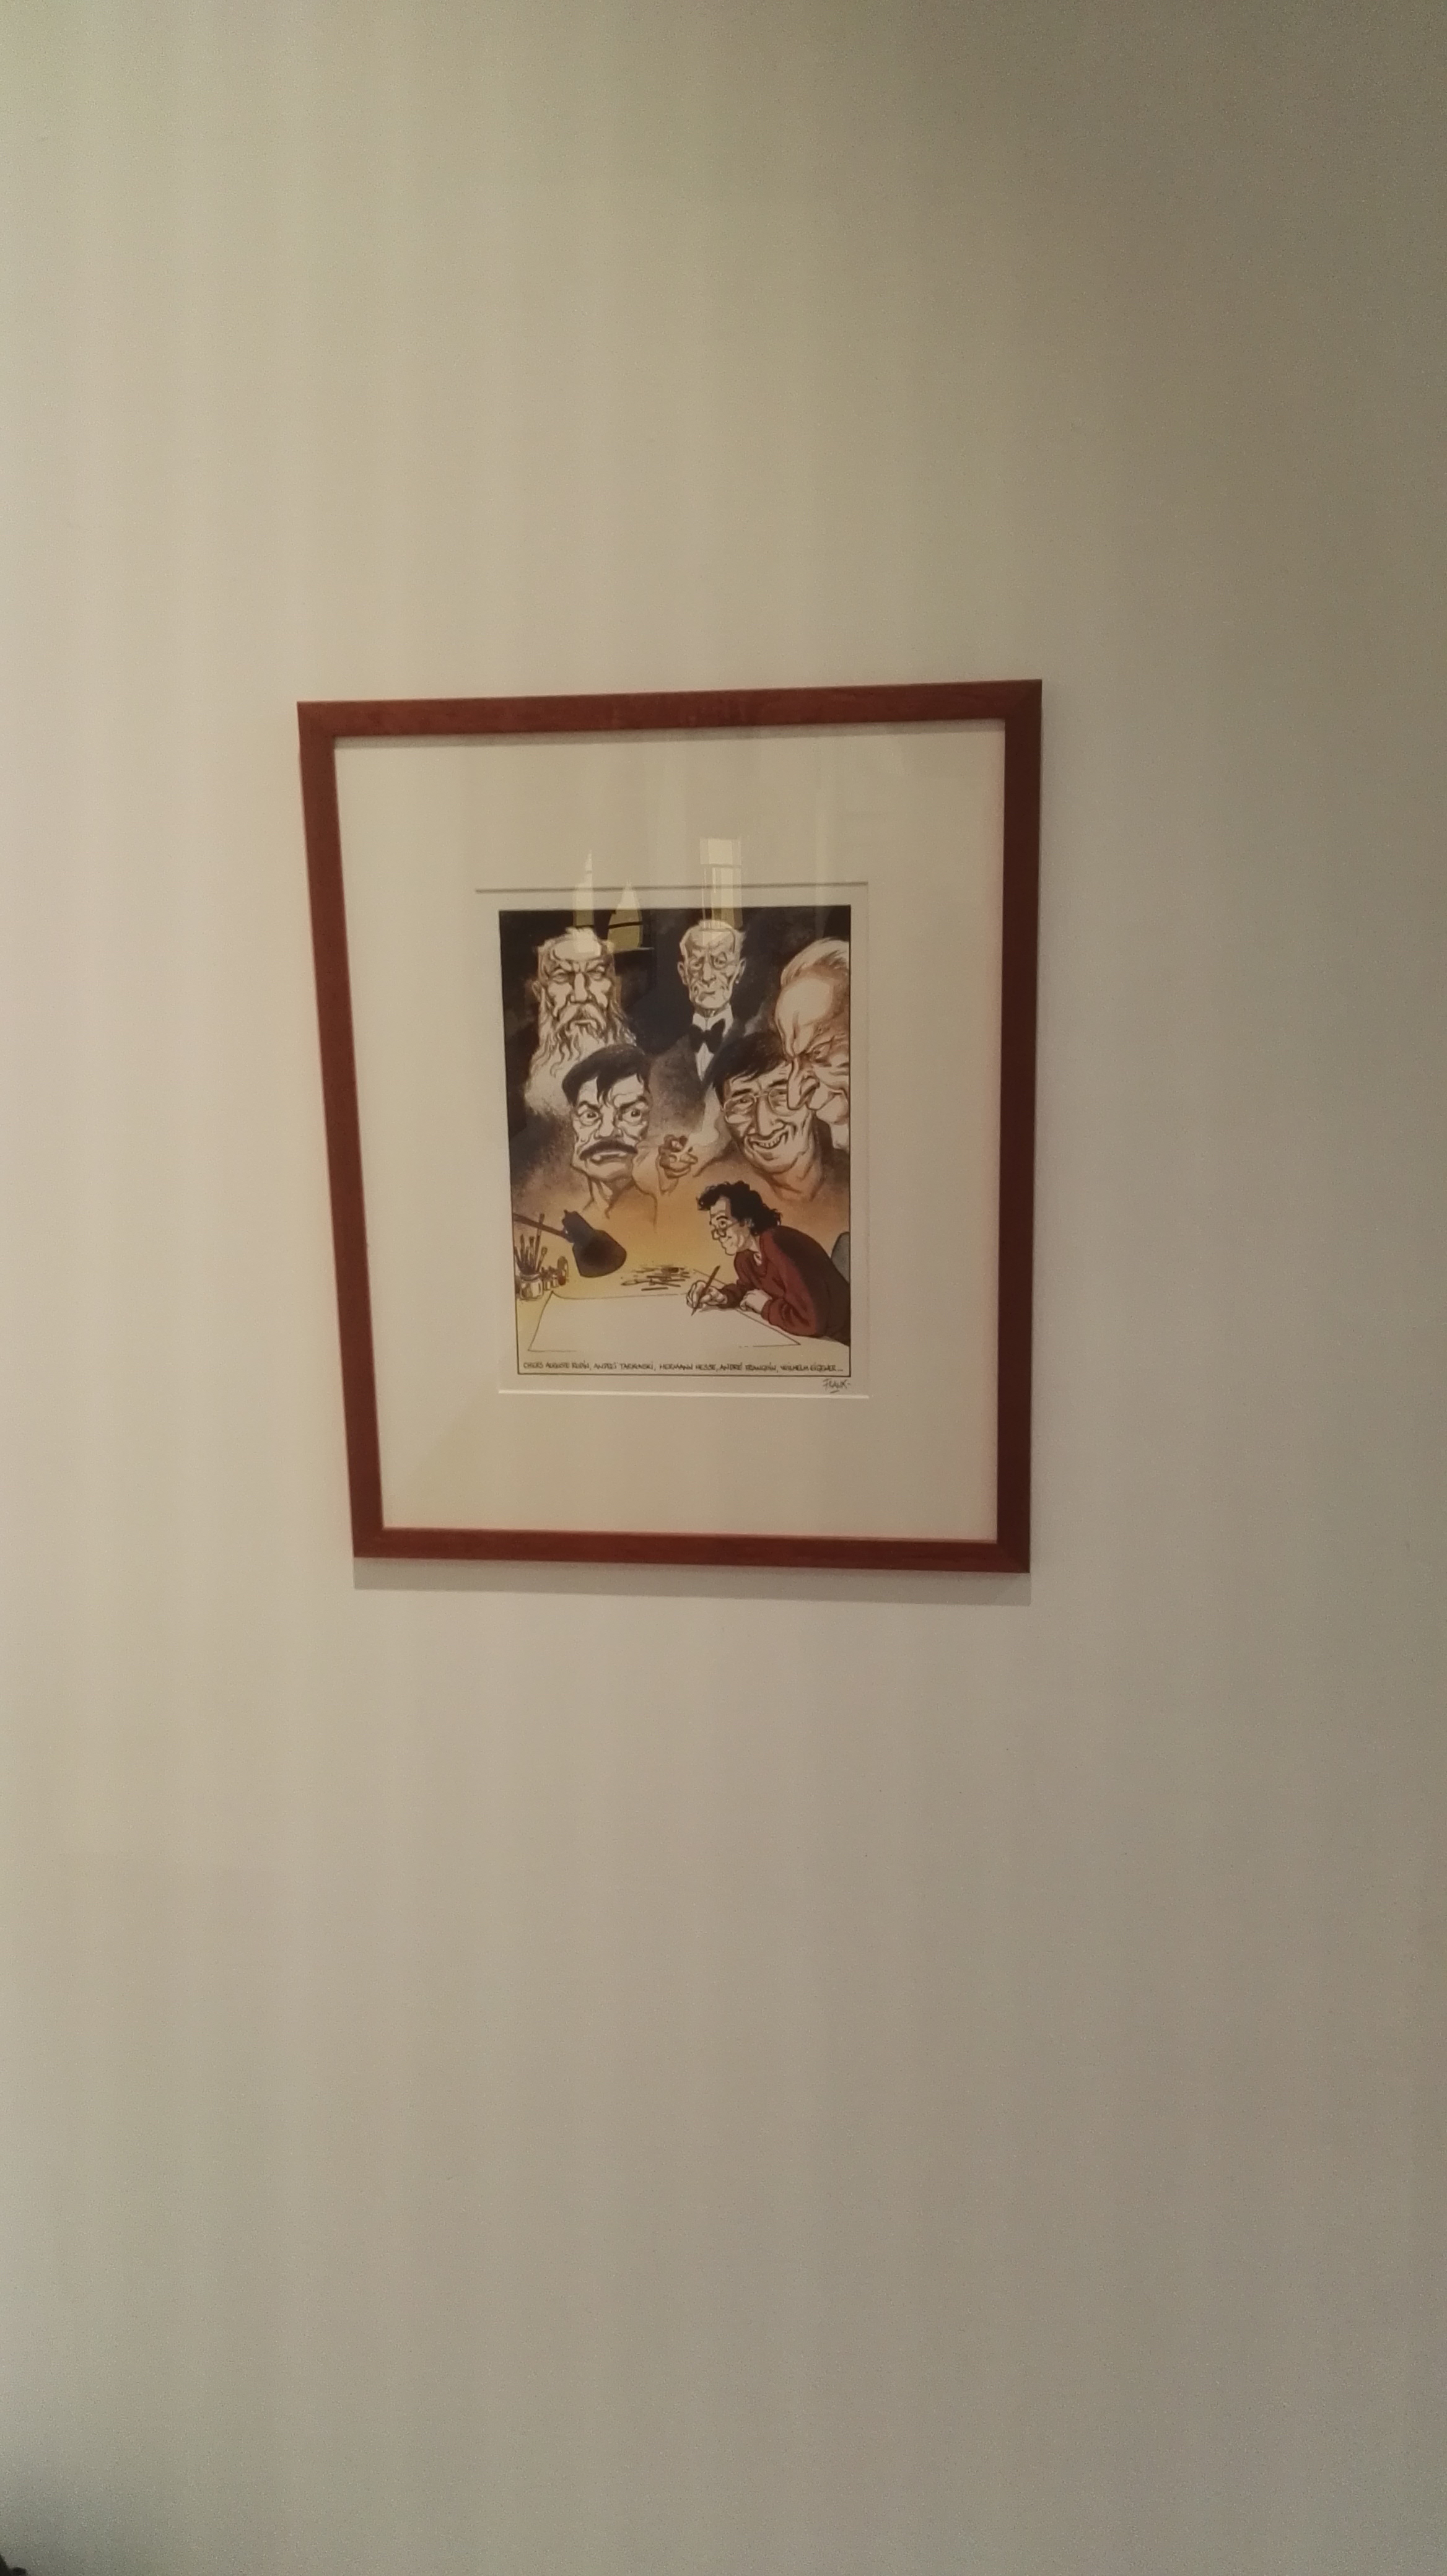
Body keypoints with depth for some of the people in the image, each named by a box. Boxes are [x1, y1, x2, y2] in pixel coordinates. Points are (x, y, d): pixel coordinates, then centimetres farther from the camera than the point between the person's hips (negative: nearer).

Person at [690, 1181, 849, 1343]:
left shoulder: (779, 1246, -28)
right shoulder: (744, 1257, 2)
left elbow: (812, 1321, -35)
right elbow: (747, 1287, 26)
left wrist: (766, 1307, -17)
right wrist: (723, 1297, 3)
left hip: (835, 1342, -8)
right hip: (794, 1336, 8)